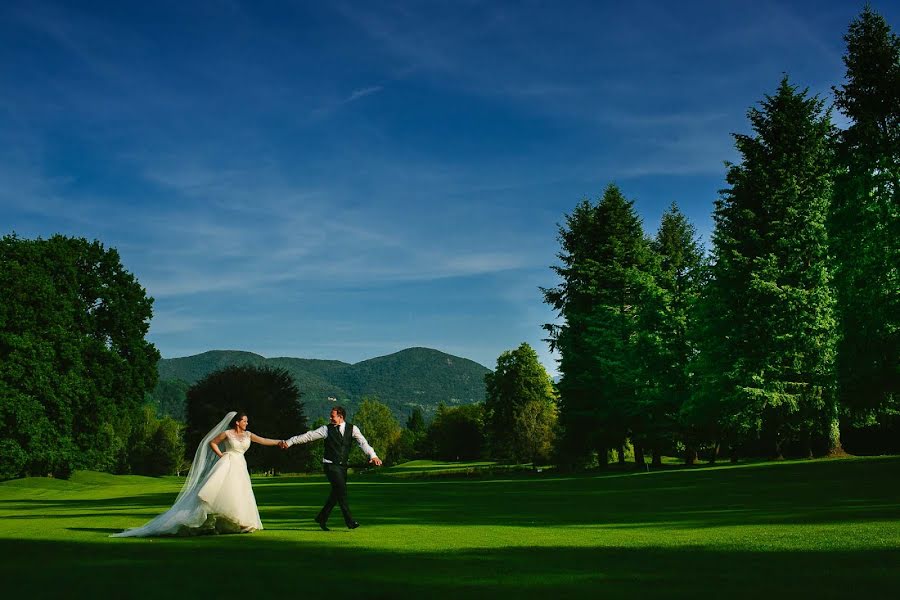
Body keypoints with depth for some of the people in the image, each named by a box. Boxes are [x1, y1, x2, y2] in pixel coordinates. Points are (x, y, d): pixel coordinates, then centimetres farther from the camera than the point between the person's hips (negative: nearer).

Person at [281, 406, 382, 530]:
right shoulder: (327, 429, -2)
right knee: (341, 490, -13)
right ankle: (349, 521, -9)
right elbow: (308, 436, -3)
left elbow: (363, 443, -9)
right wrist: (289, 442, -6)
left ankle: (321, 518, 26)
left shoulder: (352, 429, 2)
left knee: (337, 493, 9)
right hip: (330, 465, -4)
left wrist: (372, 456, -24)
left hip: (342, 466, 4)